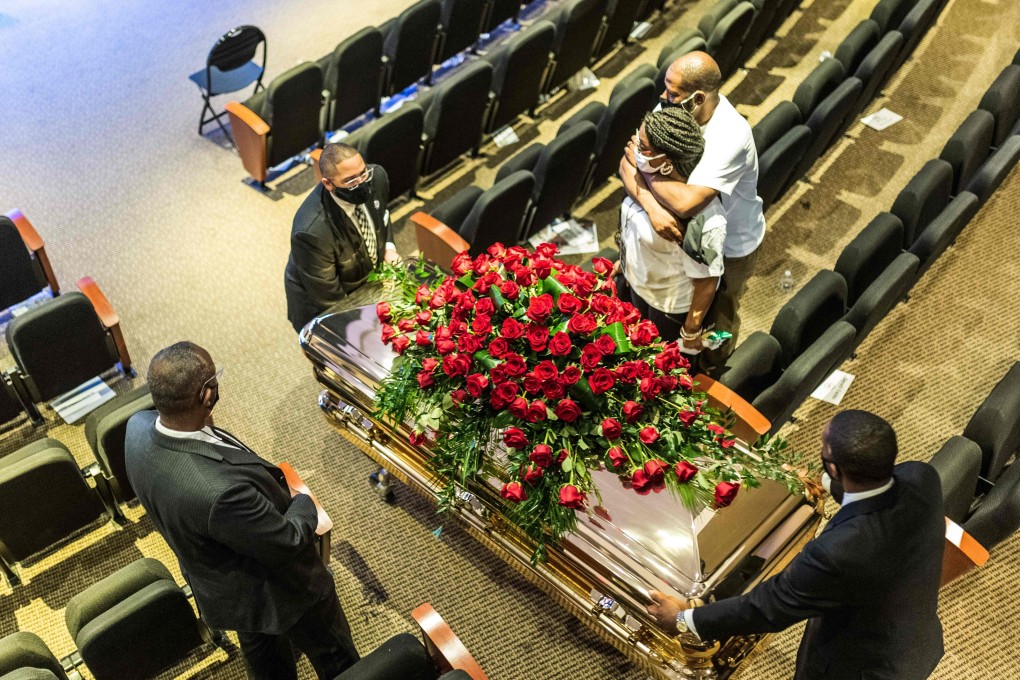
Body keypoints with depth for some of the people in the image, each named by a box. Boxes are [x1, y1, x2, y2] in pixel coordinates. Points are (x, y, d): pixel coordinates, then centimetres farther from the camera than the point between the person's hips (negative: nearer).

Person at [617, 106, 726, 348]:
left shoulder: (700, 220, -42)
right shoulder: (649, 173, -20)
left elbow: (706, 282, -28)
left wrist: (691, 333, -16)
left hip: (672, 305, -6)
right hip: (638, 283, 7)